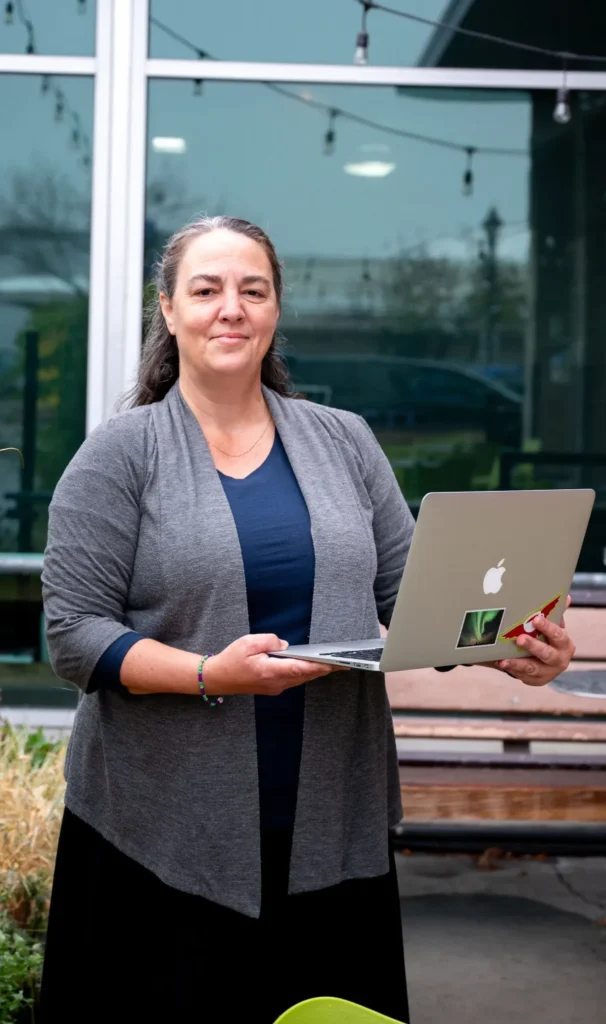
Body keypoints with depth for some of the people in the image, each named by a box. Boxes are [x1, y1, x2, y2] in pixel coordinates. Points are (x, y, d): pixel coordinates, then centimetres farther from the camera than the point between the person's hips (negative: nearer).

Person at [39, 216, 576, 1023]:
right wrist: (210, 676, -21)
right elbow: (75, 633, -7)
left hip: (334, 828, 3)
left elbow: (412, 594, 9)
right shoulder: (121, 455, -1)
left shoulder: (344, 442, 10)